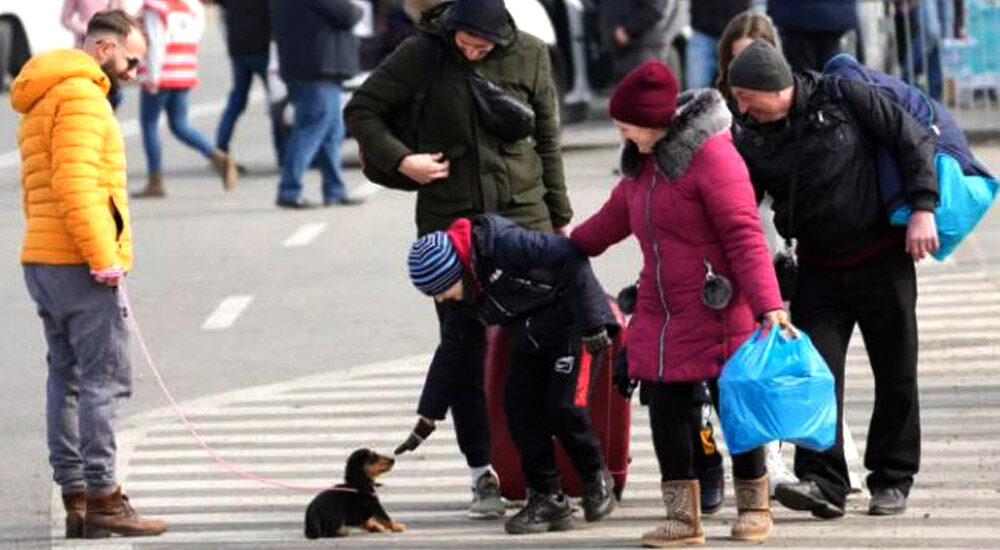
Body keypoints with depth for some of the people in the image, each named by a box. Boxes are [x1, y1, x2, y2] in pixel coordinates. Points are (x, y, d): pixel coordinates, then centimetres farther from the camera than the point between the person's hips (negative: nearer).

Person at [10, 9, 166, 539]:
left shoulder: (42, 103, 22)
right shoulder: (81, 95, -11)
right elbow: (74, 181, -21)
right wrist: (103, 257, -20)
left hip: (43, 262, 10)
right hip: (79, 264, -10)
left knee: (68, 378, 9)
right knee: (105, 380, -9)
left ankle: (75, 498, 9)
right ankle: (102, 500, -13)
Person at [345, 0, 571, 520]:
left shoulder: (529, 56, 1)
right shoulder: (422, 54, -3)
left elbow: (547, 140, 10)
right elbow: (360, 110, 4)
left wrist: (560, 218, 13)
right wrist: (399, 159, -12)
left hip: (522, 214, 1)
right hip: (449, 219, -1)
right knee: (463, 341, -1)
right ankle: (482, 474, 6)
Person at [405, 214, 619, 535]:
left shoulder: (500, 244, -27)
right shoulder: (461, 299, 0)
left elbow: (570, 256, -27)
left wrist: (591, 322, -25)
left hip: (572, 327, -8)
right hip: (529, 343, 8)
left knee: (565, 409, -15)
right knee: (519, 411, -4)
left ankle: (597, 481, 10)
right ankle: (547, 499, 4)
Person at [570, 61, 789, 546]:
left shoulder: (711, 155, -16)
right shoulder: (643, 163, 12)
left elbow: (743, 235, -21)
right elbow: (615, 217, 31)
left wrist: (768, 305, -28)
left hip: (718, 313, -8)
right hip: (662, 317, 8)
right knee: (667, 410, 3)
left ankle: (754, 509, 18)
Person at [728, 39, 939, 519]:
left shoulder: (842, 97, -12)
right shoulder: (749, 138, -3)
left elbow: (912, 139, -7)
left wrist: (922, 209, -14)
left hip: (881, 259, -2)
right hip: (818, 272, 2)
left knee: (896, 375, 5)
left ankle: (892, 479, 18)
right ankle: (823, 481, -16)